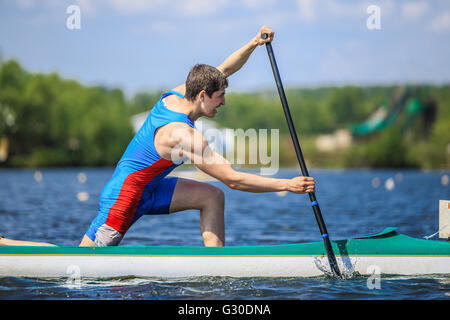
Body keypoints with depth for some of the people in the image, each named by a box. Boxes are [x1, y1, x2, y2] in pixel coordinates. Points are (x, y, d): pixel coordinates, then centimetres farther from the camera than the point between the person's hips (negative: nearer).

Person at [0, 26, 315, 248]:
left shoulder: (174, 95, -4)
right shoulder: (183, 135, -28)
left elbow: (223, 69, 9)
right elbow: (233, 178, -28)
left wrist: (253, 44, -5)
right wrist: (288, 185, -24)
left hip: (145, 188, 9)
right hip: (126, 198, -9)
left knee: (212, 197, 0)